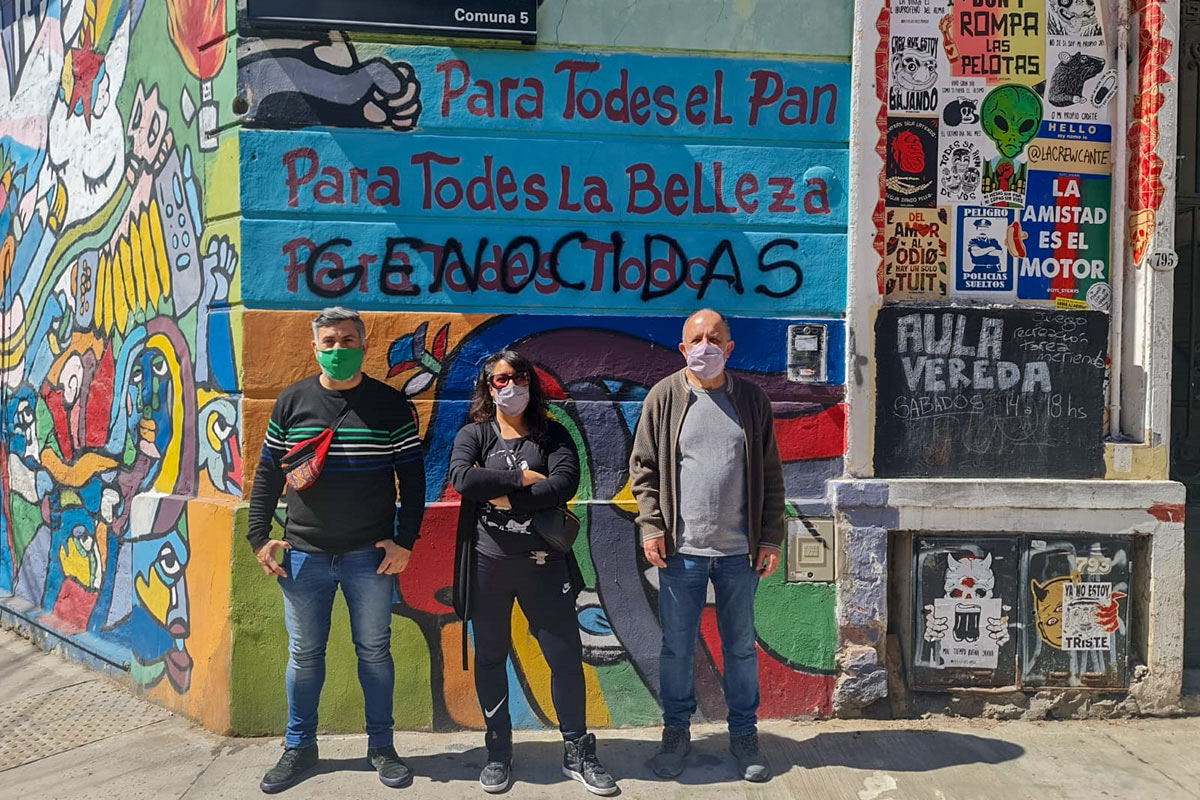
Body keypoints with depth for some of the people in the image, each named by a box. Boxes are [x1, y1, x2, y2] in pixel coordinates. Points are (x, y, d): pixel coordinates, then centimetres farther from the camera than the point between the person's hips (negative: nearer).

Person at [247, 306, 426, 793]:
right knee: (303, 655, 10)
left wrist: (405, 541, -6)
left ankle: (381, 747, 23)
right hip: (304, 555, 2)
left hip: (370, 555, -1)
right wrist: (260, 537, 1)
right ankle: (299, 748, 27)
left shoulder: (390, 404, -1)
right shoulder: (292, 402, 4)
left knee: (374, 651, 8)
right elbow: (268, 474, 8)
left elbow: (412, 477, 0)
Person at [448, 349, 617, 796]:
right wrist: (523, 478, -14)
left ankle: (577, 752, 17)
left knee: (566, 655, 1)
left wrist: (504, 497, -15)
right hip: (488, 563, 0)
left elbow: (565, 484, -13)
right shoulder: (474, 434, 5)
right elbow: (461, 478, -16)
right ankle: (498, 752, 27)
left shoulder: (552, 435, 6)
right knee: (490, 657, 11)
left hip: (542, 562, 0)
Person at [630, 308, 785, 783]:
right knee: (677, 648, 10)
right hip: (681, 549, -1)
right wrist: (651, 527, -7)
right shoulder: (664, 397, 1)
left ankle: (744, 734, 28)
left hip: (740, 550, 1)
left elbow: (770, 474, 6)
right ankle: (676, 731, 28)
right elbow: (643, 468, 3)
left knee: (741, 647, 12)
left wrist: (771, 538, 2)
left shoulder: (752, 400, 4)